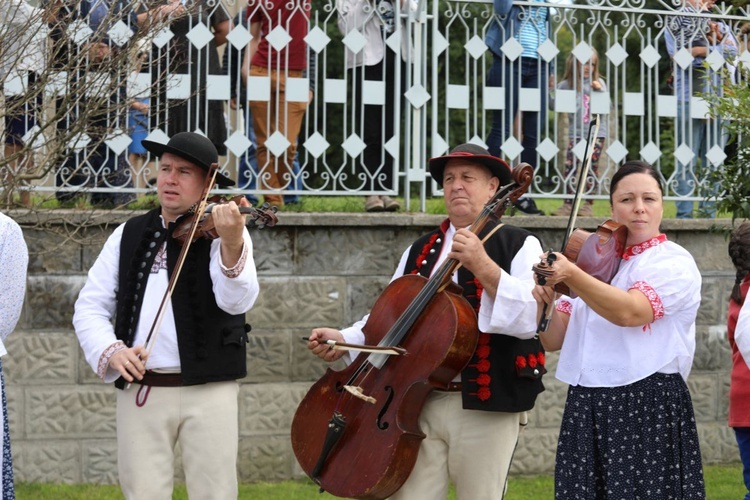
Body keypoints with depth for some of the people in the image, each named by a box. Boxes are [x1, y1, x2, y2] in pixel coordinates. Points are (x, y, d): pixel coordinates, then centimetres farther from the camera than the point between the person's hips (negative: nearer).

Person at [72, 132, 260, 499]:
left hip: (208, 390, -3)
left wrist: (232, 244, -37)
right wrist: (109, 350, -13)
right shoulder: (129, 235, 11)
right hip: (139, 390, 3)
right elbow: (90, 306, 7)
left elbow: (236, 301, -17)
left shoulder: (223, 229, -1)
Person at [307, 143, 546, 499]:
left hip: (487, 406, -4)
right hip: (418, 402, 4)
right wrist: (345, 339, 0)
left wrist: (484, 267, -25)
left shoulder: (519, 245, -1)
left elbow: (531, 319, -16)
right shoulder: (419, 252, 15)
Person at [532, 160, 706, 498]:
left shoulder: (675, 263, -4)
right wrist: (542, 303, -8)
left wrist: (570, 275, -29)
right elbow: (552, 341, 11)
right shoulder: (595, 262, 14)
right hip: (586, 410, 6)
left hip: (649, 407, -6)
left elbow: (629, 312, -24)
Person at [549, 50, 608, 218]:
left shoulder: (598, 83, 5)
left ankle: (589, 204, 4)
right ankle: (568, 204, 1)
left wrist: (600, 90, -13)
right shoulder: (566, 85, 5)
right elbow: (554, 104, 4)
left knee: (591, 166, -3)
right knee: (569, 166, -4)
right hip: (575, 133, 1)